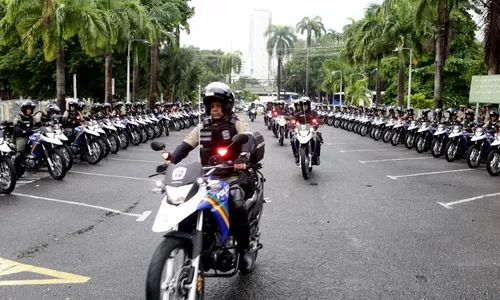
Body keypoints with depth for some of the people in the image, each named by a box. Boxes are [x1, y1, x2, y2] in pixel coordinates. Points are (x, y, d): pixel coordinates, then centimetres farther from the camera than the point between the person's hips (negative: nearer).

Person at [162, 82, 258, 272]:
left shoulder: (237, 123, 3)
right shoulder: (203, 127, 16)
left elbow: (249, 139, -17)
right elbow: (185, 146, 8)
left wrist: (243, 157, -39)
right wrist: (170, 161, -12)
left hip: (232, 174, -4)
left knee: (236, 203, -32)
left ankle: (245, 248, -15)